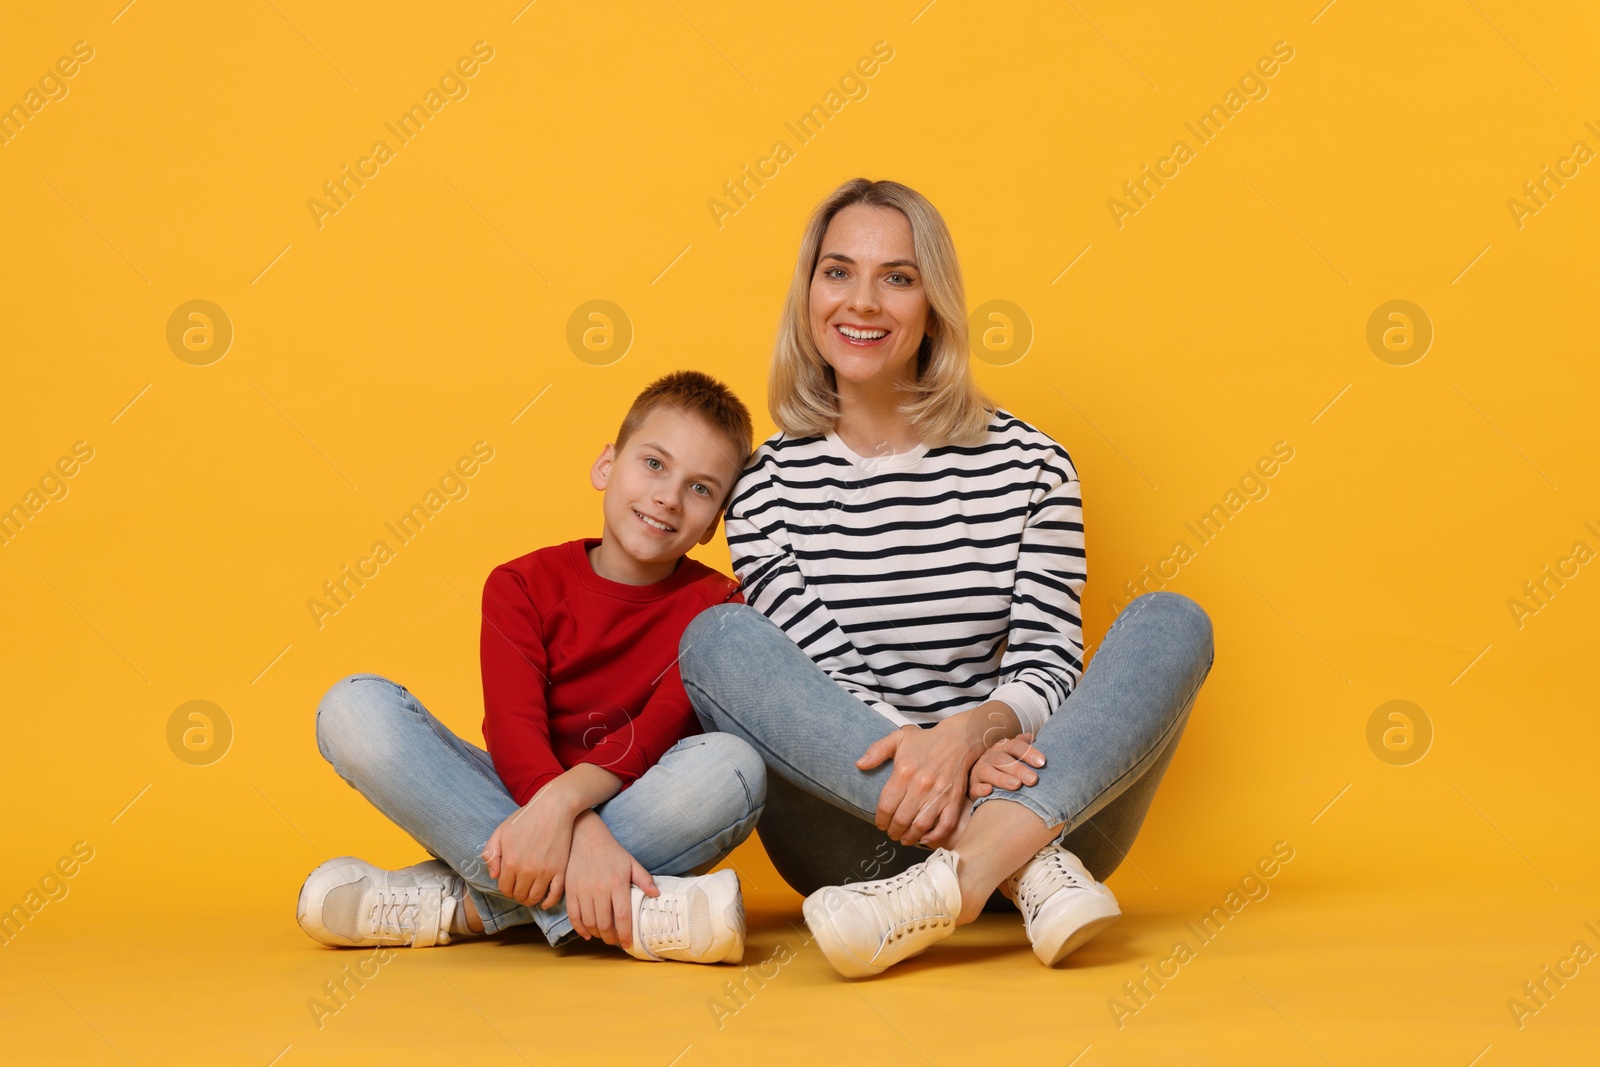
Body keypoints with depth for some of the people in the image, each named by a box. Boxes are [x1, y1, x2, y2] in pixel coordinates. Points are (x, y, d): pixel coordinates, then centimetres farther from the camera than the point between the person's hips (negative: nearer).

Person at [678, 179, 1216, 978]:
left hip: (1054, 807, 1)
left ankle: (964, 873, -39)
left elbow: (1048, 670, -3)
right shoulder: (770, 485, 3)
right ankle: (1031, 872, -33)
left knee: (1173, 623, -19)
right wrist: (919, 749, -27)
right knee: (717, 639, -23)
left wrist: (970, 732, -27)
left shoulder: (1027, 466, 4)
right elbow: (817, 681, -5)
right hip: (853, 831, 0)